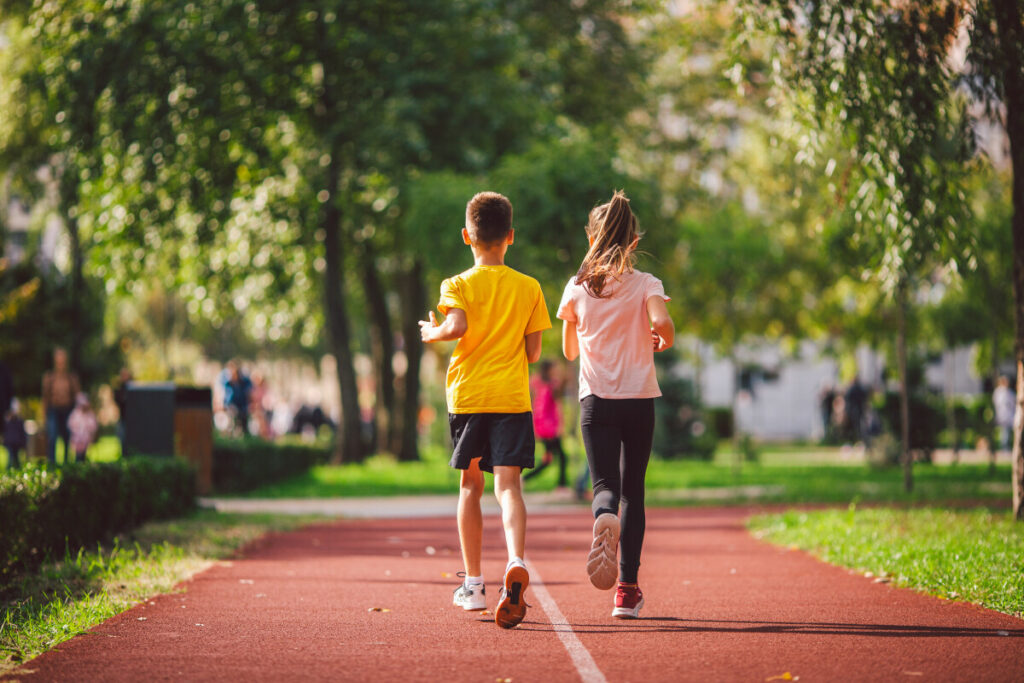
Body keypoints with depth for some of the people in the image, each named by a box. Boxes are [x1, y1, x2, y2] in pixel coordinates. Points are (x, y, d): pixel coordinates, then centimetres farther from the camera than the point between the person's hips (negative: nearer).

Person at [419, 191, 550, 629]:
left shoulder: (459, 285, 0)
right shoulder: (528, 288, 6)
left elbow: (457, 327, -20)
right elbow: (533, 352, 6)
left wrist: (433, 332, 0)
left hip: (468, 395, 0)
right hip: (512, 396, 0)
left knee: (471, 486, 13)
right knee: (508, 484, -9)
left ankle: (473, 583, 19)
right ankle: (516, 562, -37)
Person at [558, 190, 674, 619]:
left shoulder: (577, 288, 4)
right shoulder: (645, 284, -1)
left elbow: (569, 351, 13)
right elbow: (662, 323, -20)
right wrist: (662, 341, 2)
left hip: (595, 399, 0)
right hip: (639, 398, 0)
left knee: (605, 484, -2)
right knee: (633, 490, 10)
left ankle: (604, 518, -41)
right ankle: (628, 589, 6)